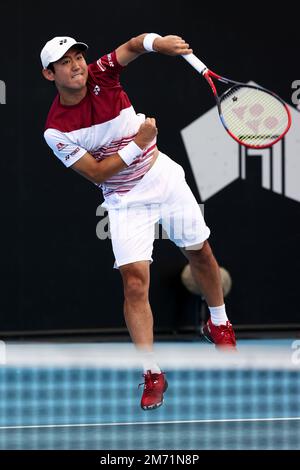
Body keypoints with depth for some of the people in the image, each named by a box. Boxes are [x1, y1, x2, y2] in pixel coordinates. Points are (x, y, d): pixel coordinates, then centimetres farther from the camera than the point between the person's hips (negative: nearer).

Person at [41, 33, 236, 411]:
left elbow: (132, 46, -29)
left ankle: (218, 324, 42)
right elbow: (95, 173, -18)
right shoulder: (56, 130, -18)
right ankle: (152, 373, -9)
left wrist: (156, 42, -51)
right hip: (125, 200, -3)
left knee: (199, 252, 15)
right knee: (135, 280, -14)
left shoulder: (100, 75, -13)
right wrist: (137, 144, -26)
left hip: (165, 177, 3)